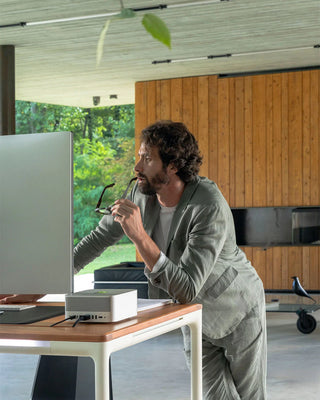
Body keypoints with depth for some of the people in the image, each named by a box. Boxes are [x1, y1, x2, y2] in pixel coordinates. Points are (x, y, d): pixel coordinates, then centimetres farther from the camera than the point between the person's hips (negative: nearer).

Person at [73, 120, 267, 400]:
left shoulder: (210, 207, -33)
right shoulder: (143, 194, -14)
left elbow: (187, 290, -39)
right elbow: (99, 238, -1)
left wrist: (140, 236, -46)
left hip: (238, 315, -4)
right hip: (196, 318, 5)